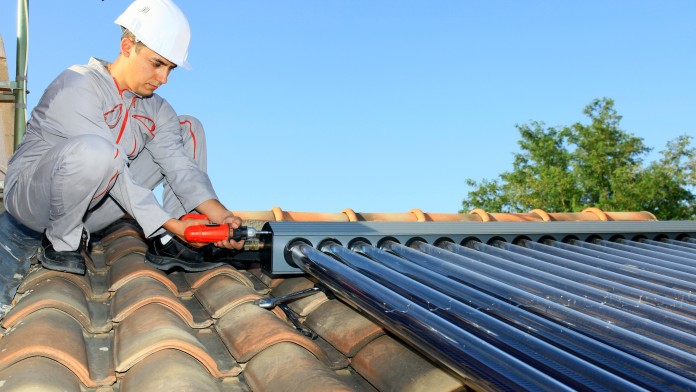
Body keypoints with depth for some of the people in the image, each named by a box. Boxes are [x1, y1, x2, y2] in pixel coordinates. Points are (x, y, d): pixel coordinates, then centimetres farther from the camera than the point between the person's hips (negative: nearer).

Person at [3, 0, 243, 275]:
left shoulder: (155, 108, 3)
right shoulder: (78, 86, -20)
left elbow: (179, 165, -10)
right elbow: (113, 165, -29)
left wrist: (218, 213, -27)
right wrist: (171, 223, -33)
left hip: (90, 209, 7)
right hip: (31, 197, -7)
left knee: (188, 128, 3)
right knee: (95, 150, -42)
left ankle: (167, 244, -8)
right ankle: (61, 241, -14)